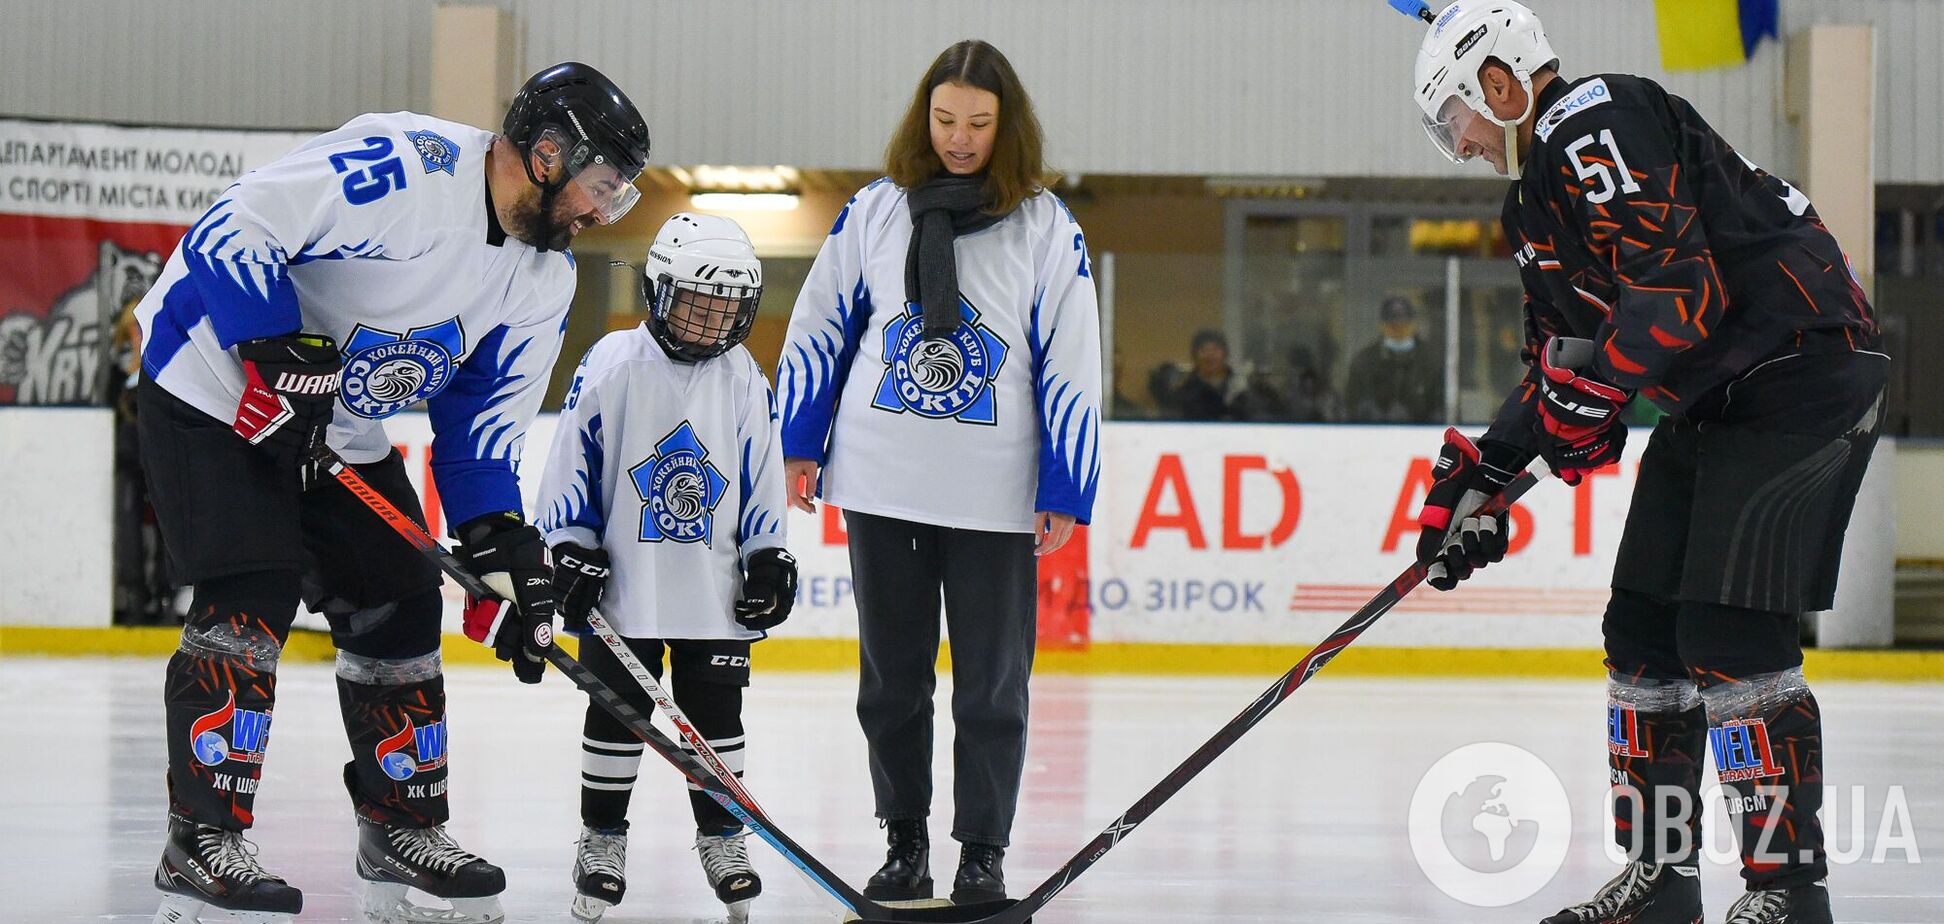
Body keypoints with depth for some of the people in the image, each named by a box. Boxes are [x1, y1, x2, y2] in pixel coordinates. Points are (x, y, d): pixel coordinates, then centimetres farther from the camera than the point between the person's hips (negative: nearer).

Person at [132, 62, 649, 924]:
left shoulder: (544, 281, 0)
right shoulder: (409, 166, -28)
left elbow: (481, 421, 6)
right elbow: (233, 229, -29)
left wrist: (508, 552, -3)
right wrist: (284, 358, -30)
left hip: (344, 431, 9)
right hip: (215, 384, -8)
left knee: (397, 605, 6)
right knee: (254, 593, -18)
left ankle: (401, 827, 21)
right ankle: (200, 841, -15)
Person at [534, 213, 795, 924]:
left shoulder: (743, 382, 3)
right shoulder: (613, 366, -6)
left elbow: (761, 476, 9)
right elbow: (573, 462, -3)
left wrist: (768, 559, 5)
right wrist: (571, 550, -6)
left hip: (716, 590, 2)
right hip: (623, 585, -2)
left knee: (717, 714, 7)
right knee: (616, 712, 3)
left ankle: (721, 834, 19)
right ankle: (602, 838, 14)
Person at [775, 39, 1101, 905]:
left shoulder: (1047, 227, -1)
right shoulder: (875, 211, 4)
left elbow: (1071, 367, 0)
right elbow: (819, 327, 12)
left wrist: (1065, 492, -3)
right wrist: (801, 443, 11)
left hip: (995, 499, -2)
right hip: (880, 485, 2)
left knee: (992, 686, 2)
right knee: (892, 679, 9)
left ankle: (982, 851, 13)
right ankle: (904, 841, 20)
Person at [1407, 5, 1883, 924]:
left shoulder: (1594, 122, -16)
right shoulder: (1537, 194, 18)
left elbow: (1680, 284, -26)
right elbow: (1558, 361, 22)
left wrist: (1585, 396, -23)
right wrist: (1482, 478, 14)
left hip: (1801, 372, -11)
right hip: (1709, 401, 11)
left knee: (1729, 632, -15)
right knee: (1642, 625, 9)